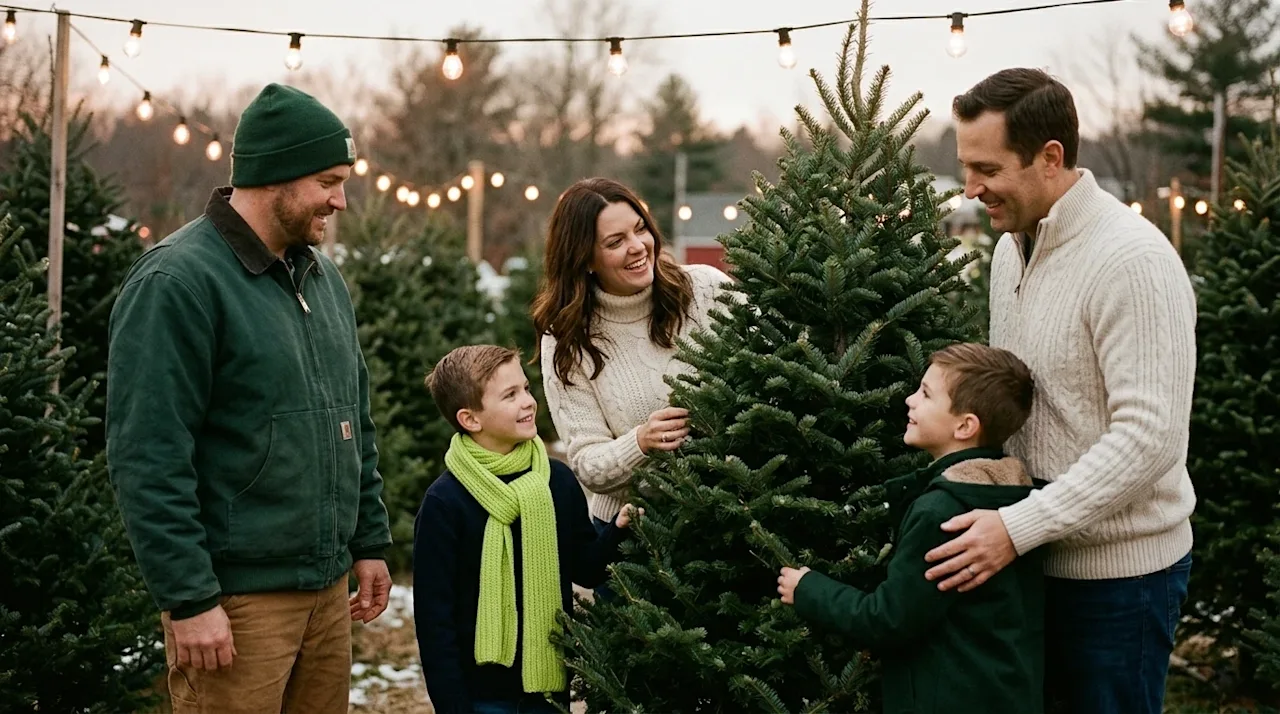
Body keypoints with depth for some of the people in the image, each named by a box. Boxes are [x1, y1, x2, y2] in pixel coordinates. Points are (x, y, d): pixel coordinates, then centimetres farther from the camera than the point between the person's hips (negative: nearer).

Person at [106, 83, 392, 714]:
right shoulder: (177, 282, -13)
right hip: (236, 600, -8)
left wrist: (369, 542, 18)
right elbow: (147, 460, -18)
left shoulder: (322, 277, 14)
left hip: (328, 588, 8)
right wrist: (189, 600, -20)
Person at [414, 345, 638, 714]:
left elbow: (586, 569, 11)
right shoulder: (445, 502, -12)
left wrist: (618, 531, -8)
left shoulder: (558, 480, 1)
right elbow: (434, 617, -10)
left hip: (551, 684, 4)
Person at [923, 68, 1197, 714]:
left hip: (1119, 570, -8)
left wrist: (1020, 526, -27)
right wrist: (987, 509, 8)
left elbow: (1151, 436, -26)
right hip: (1031, 557, 8)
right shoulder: (1012, 246, 8)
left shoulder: (1131, 261, -21)